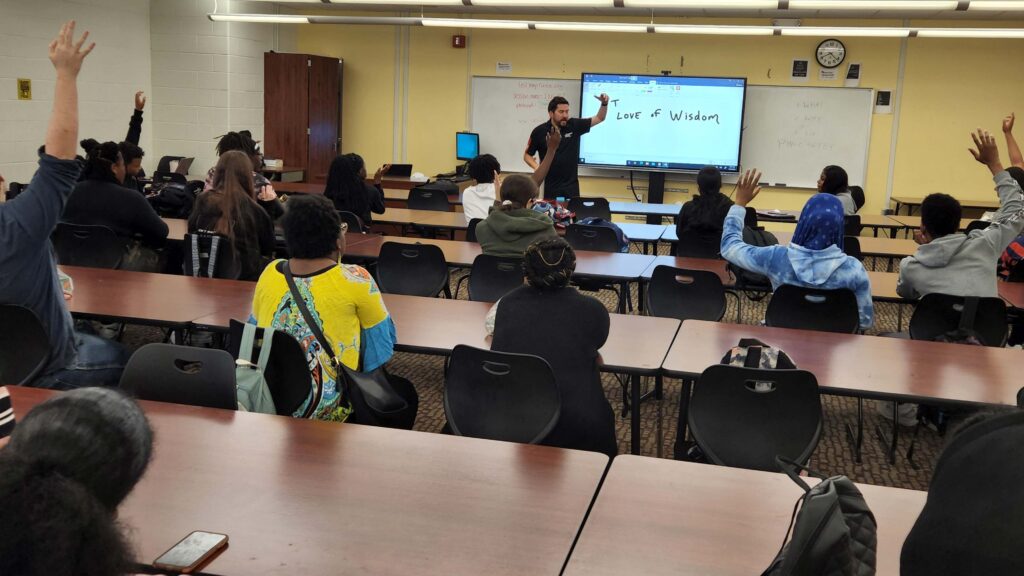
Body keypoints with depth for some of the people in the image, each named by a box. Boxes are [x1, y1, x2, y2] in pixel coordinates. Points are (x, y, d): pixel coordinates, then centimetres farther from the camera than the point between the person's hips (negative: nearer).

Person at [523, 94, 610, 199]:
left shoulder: (574, 125, 0)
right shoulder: (539, 131, -5)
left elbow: (599, 118, 6)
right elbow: (527, 155, 4)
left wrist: (604, 103, -12)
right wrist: (536, 167, -15)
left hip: (572, 185, 2)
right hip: (550, 186, -2)